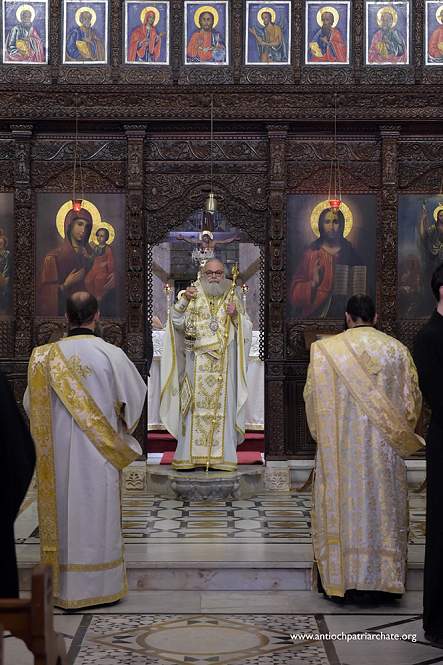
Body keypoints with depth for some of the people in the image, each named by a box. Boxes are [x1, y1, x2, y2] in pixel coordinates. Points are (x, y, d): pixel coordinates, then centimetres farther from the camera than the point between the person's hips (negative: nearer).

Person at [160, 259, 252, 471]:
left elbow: (247, 330, 6)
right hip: (197, 363, -1)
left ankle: (221, 455, 4)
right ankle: (189, 455, 3)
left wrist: (236, 315, -12)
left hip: (224, 364, 1)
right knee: (195, 406, -1)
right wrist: (183, 300, -16)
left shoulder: (232, 298, 10)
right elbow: (176, 322, -2)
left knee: (222, 405, 0)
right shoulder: (193, 296, 8)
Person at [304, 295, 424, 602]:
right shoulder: (397, 349, 0)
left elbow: (313, 398, -1)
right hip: (385, 448, 1)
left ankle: (341, 576, 9)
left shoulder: (325, 349, -6)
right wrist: (402, 434, 19)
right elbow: (412, 398, 5)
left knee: (342, 504, 7)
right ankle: (381, 579, 12)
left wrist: (323, 434, 14)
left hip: (341, 448, -1)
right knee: (383, 505, 8)